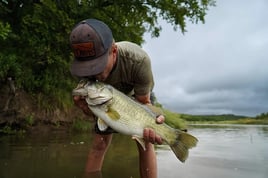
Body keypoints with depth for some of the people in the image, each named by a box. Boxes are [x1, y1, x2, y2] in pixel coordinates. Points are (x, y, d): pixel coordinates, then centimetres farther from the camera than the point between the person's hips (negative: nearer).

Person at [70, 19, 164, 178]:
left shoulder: (138, 59, -41)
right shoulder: (86, 63, -31)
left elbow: (143, 102, -27)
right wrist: (83, 102, -46)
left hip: (136, 95, -1)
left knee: (145, 143, -11)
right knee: (99, 145, -3)